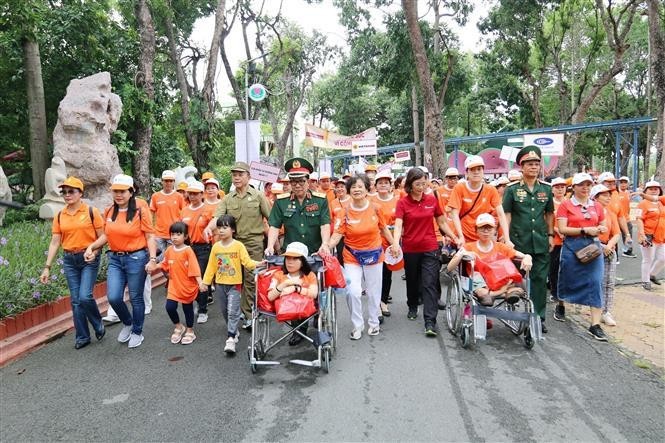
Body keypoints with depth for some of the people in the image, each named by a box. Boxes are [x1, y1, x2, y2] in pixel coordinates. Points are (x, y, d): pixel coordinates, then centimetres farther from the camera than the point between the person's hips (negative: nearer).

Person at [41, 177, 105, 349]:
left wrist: (93, 250, -21)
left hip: (89, 259, -4)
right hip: (69, 260, 4)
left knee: (85, 296, -14)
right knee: (75, 300, 6)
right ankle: (82, 337, 18)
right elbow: (55, 242, 5)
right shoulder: (59, 216, 5)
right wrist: (47, 267, 1)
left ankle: (98, 325, 13)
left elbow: (102, 237, -4)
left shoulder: (91, 212, -6)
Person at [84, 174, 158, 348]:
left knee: (135, 298, 7)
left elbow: (149, 237, -8)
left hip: (136, 258, -4)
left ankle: (137, 332, 27)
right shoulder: (109, 212, 5)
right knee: (113, 298, -4)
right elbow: (106, 235, 16)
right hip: (115, 259, 4)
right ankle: (127, 323, 26)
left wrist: (153, 259, -16)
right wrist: (91, 246, 1)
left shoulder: (141, 211, -9)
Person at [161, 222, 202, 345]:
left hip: (188, 286, -4)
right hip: (174, 285, 4)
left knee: (187, 308, 10)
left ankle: (190, 331, 29)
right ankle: (178, 327, 21)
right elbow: (165, 265, 15)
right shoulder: (169, 250, 1)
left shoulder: (188, 250, -15)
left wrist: (200, 282, -27)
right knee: (170, 307, -5)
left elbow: (194, 268, -20)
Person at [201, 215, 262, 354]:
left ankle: (231, 338, -7)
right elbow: (211, 266, 7)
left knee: (233, 311, -9)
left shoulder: (238, 246, -10)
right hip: (220, 284, 5)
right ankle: (234, 331, 35)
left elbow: (247, 262, -15)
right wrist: (205, 282, 7)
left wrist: (257, 264, -34)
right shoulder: (216, 246, 2)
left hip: (235, 284, -5)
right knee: (225, 311, 16)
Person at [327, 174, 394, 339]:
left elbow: (384, 228, 7)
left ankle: (373, 322, 34)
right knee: (353, 291, -12)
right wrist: (326, 247, -30)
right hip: (352, 256, -1)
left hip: (374, 255, 1)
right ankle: (357, 325, 11)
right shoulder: (346, 211, -10)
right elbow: (337, 234, -15)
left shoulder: (374, 208, -7)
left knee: (373, 292, 12)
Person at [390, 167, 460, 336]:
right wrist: (396, 243, -36)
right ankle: (412, 308, 42)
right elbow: (398, 225, -18)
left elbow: (442, 223, 9)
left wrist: (456, 238, 3)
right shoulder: (402, 203, -6)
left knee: (429, 284, -6)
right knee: (412, 281, 18)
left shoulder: (432, 200, 1)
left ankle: (430, 322, -6)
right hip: (410, 249, 0)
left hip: (430, 248, 0)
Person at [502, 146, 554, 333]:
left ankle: (539, 317, 17)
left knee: (540, 279, 6)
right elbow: (507, 214, -2)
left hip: (541, 242, 3)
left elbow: (549, 214, 15)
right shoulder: (512, 189, -3)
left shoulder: (546, 188, 7)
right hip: (519, 242, -3)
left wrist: (550, 235, 10)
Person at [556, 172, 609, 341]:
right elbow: (562, 229, -10)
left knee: (596, 282, -6)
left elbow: (603, 226, 19)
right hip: (572, 247, -3)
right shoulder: (566, 205, -3)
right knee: (568, 280, 9)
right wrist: (585, 230, -18)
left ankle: (595, 324, -3)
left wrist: (599, 230, -4)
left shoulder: (596, 206, 11)